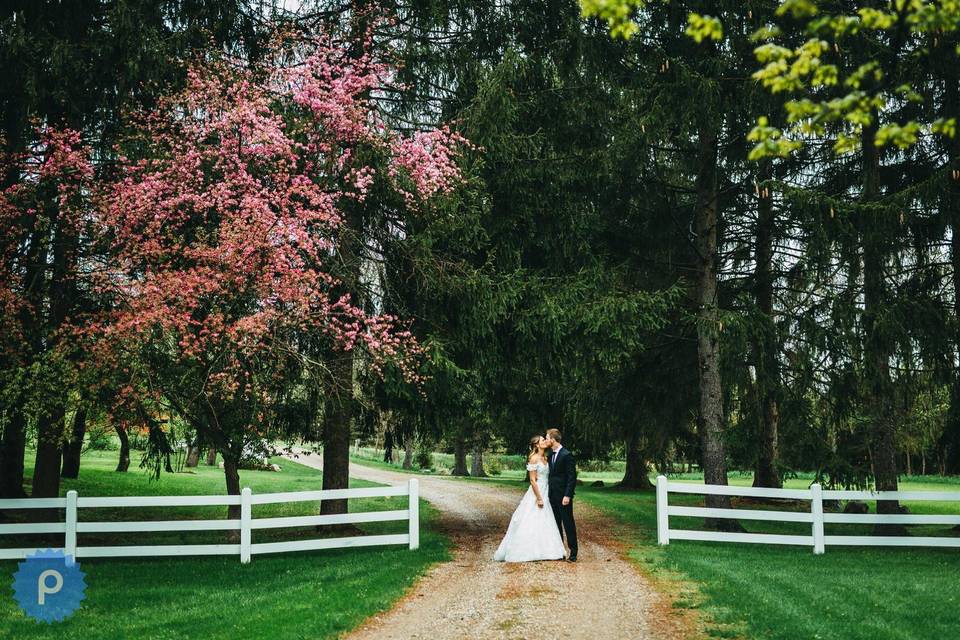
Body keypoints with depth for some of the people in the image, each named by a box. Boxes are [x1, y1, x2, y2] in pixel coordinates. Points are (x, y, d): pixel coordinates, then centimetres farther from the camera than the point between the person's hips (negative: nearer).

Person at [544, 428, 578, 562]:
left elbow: (572, 477, -15)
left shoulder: (566, 455, -14)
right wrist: (549, 493, 12)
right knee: (556, 524, 13)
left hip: (563, 496, -8)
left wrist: (567, 495, -20)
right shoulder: (550, 455, 11)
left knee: (568, 524, -2)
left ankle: (573, 553, 3)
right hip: (553, 495, 8)